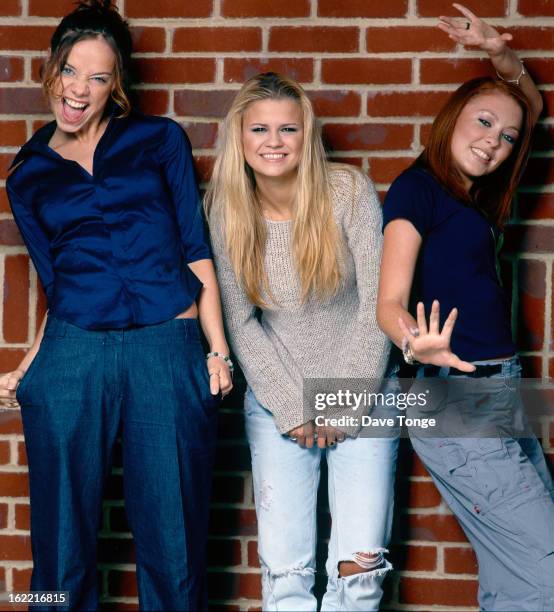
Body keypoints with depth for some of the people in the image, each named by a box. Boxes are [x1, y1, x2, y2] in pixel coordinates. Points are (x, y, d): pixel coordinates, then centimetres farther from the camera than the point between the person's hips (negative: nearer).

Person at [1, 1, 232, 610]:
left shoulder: (159, 140, 10)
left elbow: (195, 250, 6)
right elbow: (58, 285, 16)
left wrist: (218, 350, 0)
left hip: (168, 353, -1)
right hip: (72, 355, 2)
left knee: (172, 548, 4)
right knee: (63, 546, 7)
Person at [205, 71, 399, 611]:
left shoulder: (349, 192, -11)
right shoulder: (225, 212, -6)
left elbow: (376, 305, -9)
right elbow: (240, 323, -2)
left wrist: (345, 405, -9)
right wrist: (292, 410, -7)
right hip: (276, 401, 1)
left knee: (360, 567, -8)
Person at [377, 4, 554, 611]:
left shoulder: (476, 196, 17)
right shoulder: (418, 186, -5)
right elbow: (390, 301, -15)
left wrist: (499, 53, 12)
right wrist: (414, 341, -37)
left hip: (502, 397, 8)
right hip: (460, 402, -8)